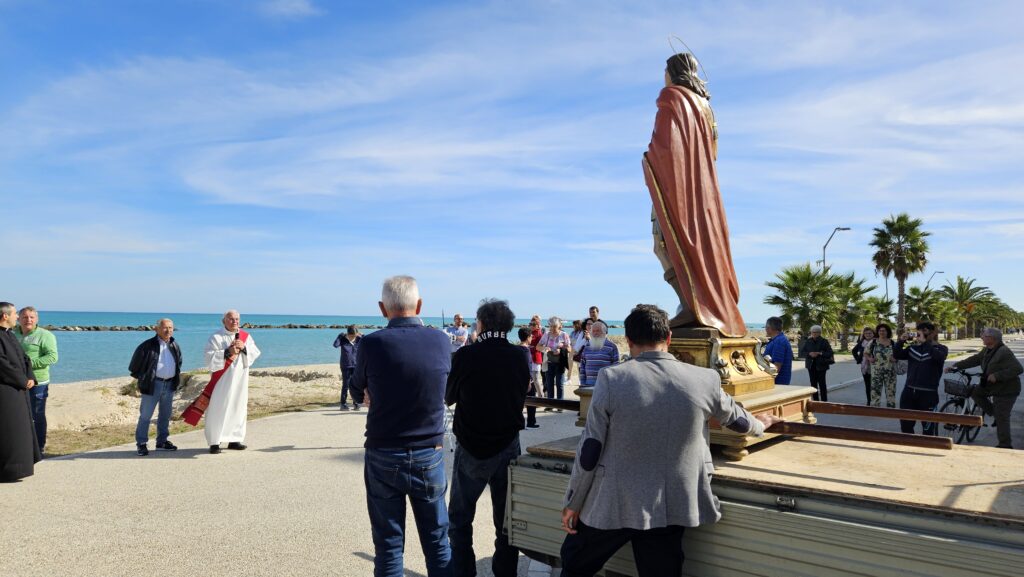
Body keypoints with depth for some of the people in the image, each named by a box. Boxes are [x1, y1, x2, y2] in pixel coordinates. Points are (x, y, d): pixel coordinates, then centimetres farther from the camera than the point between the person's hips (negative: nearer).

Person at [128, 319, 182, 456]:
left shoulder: (175, 346, 8)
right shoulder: (148, 345, -10)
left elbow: (179, 362, 24)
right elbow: (135, 365, -2)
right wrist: (140, 378, 2)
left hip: (169, 384, 6)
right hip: (153, 384, -5)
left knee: (165, 415, 14)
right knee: (145, 415, -2)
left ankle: (162, 441, 25)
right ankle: (141, 444, 8)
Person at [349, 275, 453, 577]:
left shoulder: (372, 343, -12)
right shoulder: (441, 341, -5)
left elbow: (358, 394, 3)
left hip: (383, 458, -1)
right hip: (430, 456, 2)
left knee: (388, 545, 11)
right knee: (437, 542, 15)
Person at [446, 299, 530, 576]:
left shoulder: (465, 355, -15)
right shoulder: (520, 356, -6)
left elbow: (448, 399, -1)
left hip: (471, 449, -2)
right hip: (508, 447, 3)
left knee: (460, 519, 13)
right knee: (506, 521, 15)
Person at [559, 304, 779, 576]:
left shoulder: (611, 379, -14)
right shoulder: (706, 380, -6)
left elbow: (590, 450, -10)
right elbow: (736, 418, 16)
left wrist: (573, 503, 4)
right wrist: (759, 425, 40)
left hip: (612, 505, -2)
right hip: (670, 509, 2)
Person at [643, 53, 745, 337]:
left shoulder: (671, 96, -3)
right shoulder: (703, 103, 20)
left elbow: (664, 140, -16)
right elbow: (712, 147, 19)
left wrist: (648, 160, -2)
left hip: (673, 179, -8)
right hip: (701, 183, 8)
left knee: (667, 243, -11)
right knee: (700, 242, 8)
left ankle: (691, 305, -21)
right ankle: (714, 308, 4)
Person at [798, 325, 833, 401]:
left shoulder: (824, 341, -2)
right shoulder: (808, 341, 6)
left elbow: (830, 353, -6)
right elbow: (802, 352, 6)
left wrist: (820, 353, -18)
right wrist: (809, 354, -12)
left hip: (821, 365, -3)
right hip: (811, 365, 3)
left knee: (822, 383, -3)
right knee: (813, 383, 5)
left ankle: (824, 401, 5)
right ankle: (815, 401, 13)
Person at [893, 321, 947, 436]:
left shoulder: (940, 348, -1)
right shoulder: (913, 348, 11)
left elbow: (939, 357, -23)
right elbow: (897, 355, 2)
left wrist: (925, 342, -28)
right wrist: (901, 341, -12)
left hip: (928, 393, -5)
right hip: (909, 391, 5)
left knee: (928, 429, 1)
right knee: (905, 425, 13)